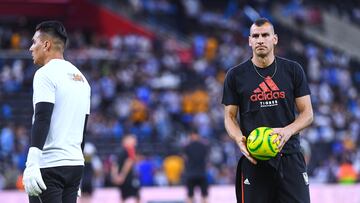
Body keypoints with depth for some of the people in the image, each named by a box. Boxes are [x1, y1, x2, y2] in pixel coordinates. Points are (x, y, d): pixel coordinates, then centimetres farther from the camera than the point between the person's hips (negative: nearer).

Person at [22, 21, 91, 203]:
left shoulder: (46, 73, -7)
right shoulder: (80, 77, 19)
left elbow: (42, 119, -19)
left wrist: (31, 164, -26)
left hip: (49, 165, -8)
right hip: (76, 164, 8)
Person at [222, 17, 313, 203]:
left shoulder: (293, 70, 5)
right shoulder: (236, 75, 5)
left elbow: (307, 113, 5)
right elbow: (230, 116, 8)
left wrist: (288, 131, -15)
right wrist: (239, 139, -13)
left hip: (290, 157, 0)